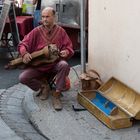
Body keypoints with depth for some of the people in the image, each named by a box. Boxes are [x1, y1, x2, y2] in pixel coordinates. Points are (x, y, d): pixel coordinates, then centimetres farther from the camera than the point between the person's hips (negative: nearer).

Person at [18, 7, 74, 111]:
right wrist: (24, 53, -26)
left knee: (64, 65, -35)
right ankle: (43, 86, 8)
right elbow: (23, 44, -3)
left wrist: (66, 52, -24)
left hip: (55, 64, -1)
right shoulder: (37, 31, -2)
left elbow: (69, 47, 1)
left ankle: (57, 95, -21)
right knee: (22, 78, -20)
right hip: (38, 66, 1)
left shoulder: (60, 31, -1)